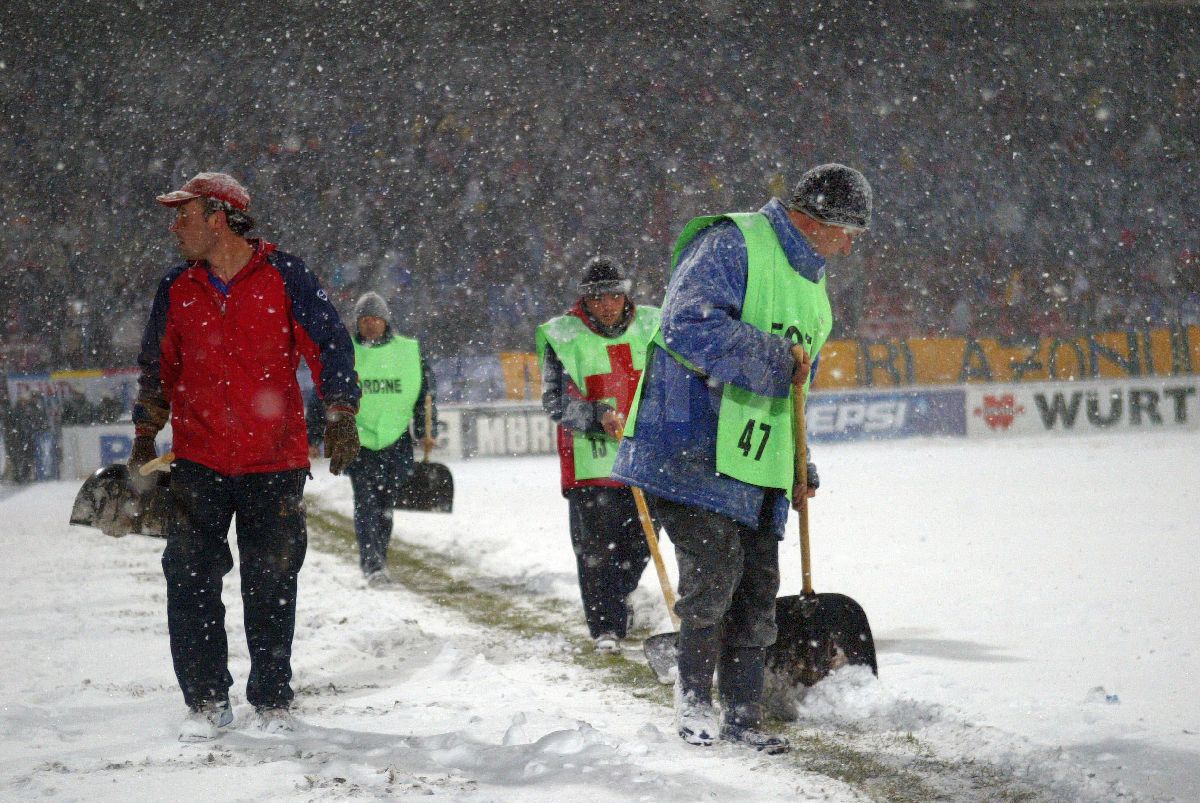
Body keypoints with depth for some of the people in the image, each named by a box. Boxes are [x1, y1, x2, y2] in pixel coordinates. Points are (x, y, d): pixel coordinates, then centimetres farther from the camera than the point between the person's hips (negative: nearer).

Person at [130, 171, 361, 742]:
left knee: (271, 586, 3)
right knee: (190, 578, -7)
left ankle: (272, 700, 18)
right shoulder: (177, 288, 8)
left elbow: (328, 343, -4)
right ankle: (206, 700, 4)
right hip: (198, 464, 2)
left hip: (275, 464, -2)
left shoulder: (283, 275, -3)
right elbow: (158, 367, 18)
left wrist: (340, 413, -15)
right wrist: (145, 437, 12)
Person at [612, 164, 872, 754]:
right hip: (694, 454, -9)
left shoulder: (811, 284, 22)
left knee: (755, 594, 7)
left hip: (758, 470, 9)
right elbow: (688, 324, -24)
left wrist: (800, 467, 26)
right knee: (714, 572, -15)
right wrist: (774, 358, -20)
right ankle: (693, 700, 1)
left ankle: (741, 716, 16)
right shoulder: (732, 245, -9)